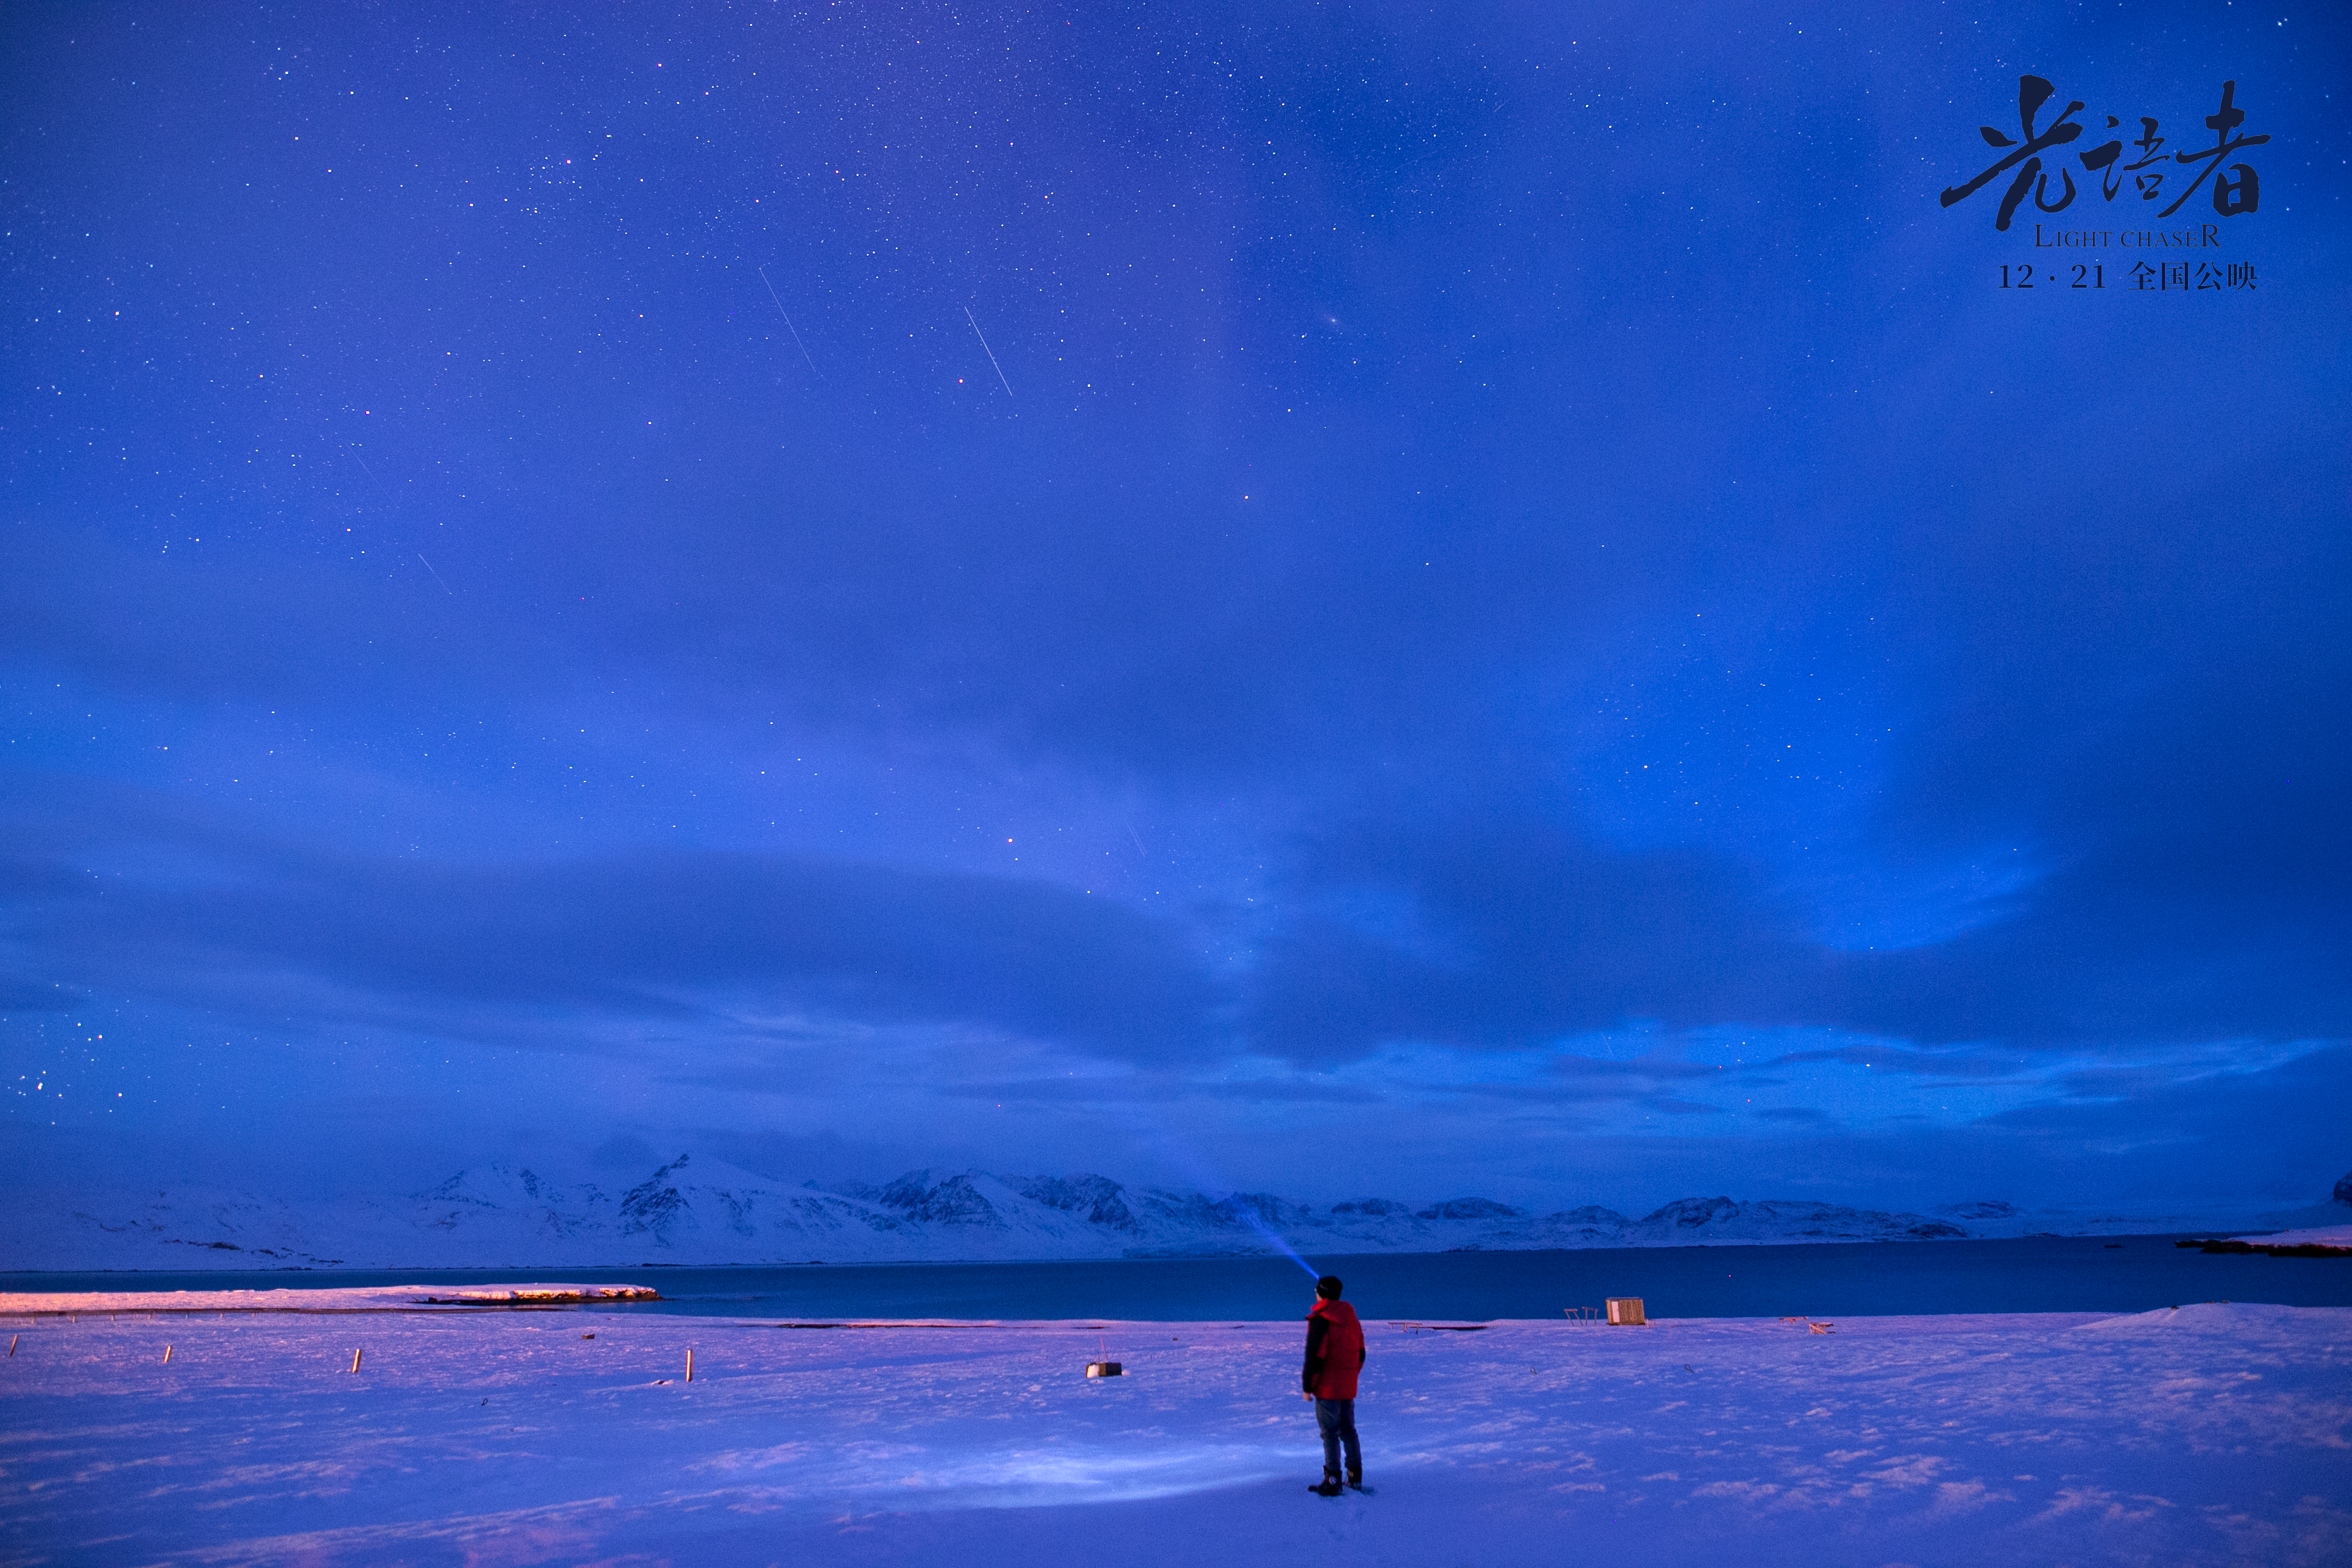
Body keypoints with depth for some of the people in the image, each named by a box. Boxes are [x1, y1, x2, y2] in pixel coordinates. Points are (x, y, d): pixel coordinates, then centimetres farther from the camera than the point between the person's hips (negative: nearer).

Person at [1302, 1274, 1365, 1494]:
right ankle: (1356, 1477, 20)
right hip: (1349, 1386, 7)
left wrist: (1307, 1386, -9)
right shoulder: (1351, 1318, 8)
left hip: (1327, 1386, -7)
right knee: (1348, 1431, 16)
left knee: (1330, 1433, -1)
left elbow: (1314, 1356, -17)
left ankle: (1332, 1480, 2)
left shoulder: (1321, 1321, -17)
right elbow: (1361, 1352, 15)